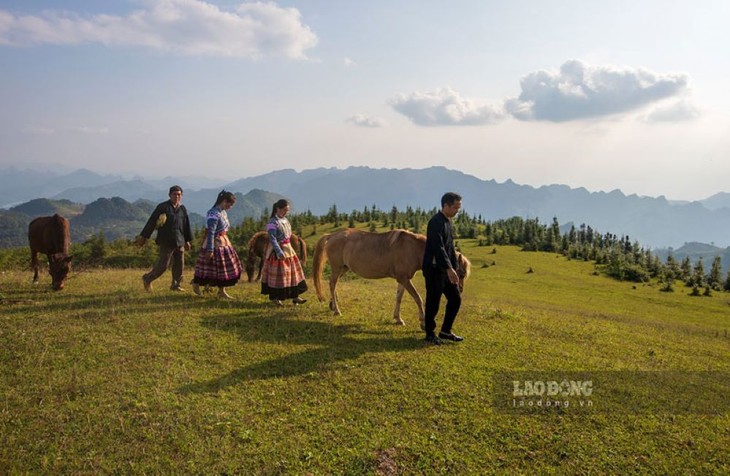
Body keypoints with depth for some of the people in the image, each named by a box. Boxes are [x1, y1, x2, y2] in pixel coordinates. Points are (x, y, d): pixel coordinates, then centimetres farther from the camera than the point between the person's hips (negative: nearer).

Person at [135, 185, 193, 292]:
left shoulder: (182, 209, 10)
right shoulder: (162, 207, -5)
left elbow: (186, 226, 18)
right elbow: (151, 222, -8)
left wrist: (187, 240, 20)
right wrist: (143, 237, -10)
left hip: (179, 242, 5)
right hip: (166, 242, -5)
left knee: (179, 264, 8)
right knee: (163, 265, -4)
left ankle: (175, 285, 22)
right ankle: (147, 279, 17)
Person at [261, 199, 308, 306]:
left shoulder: (285, 220, 8)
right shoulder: (272, 223, -16)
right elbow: (273, 239, -23)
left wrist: (288, 247, 15)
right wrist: (279, 252, -30)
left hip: (288, 249, 8)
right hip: (278, 250, -8)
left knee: (293, 272, 10)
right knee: (278, 275, 0)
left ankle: (295, 296, 18)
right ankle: (274, 297, 15)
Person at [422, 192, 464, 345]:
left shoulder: (448, 222, 12)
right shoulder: (436, 222, -18)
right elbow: (438, 248, -27)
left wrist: (454, 266, 18)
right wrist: (449, 269, -34)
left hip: (447, 269, 9)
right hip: (434, 269, -9)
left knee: (455, 299, 10)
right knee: (433, 302, 2)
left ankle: (445, 331, 23)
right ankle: (430, 334, 18)